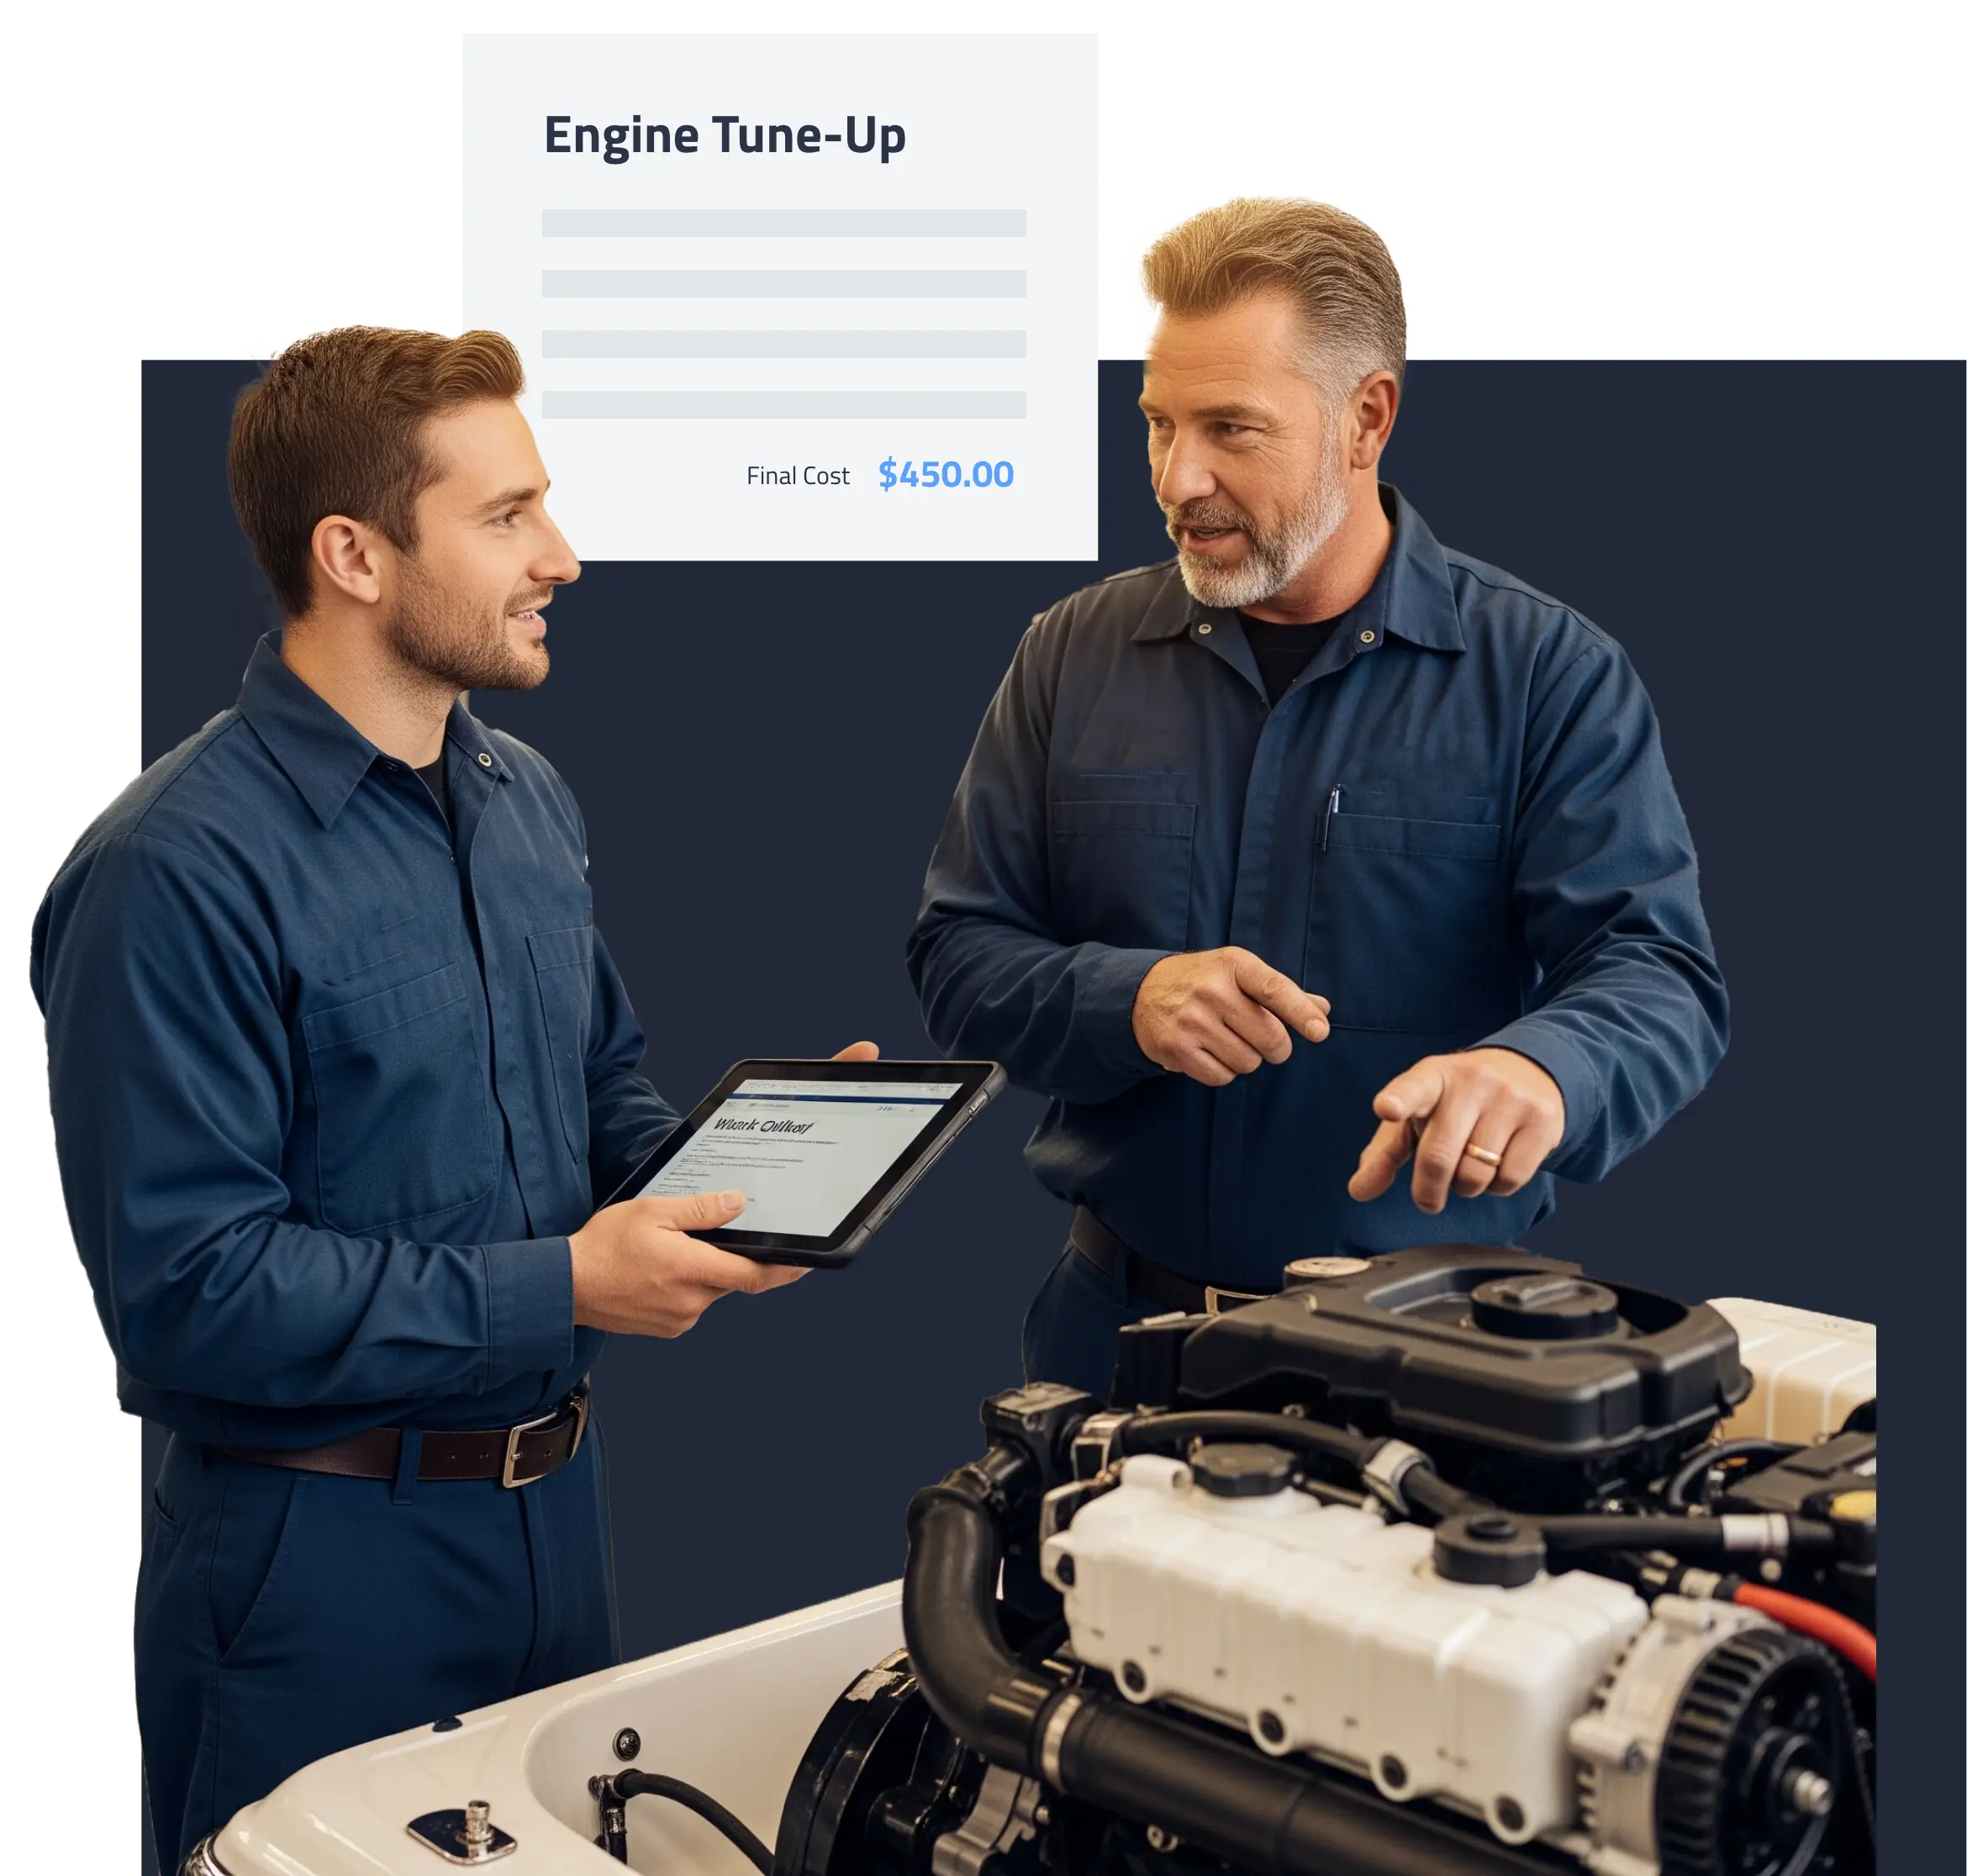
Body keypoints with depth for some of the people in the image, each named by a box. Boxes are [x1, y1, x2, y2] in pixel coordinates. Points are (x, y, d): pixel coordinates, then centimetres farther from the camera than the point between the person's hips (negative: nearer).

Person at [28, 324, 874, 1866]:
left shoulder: (530, 802, 8)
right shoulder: (179, 873, -20)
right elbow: (186, 1290, -23)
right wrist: (562, 1288, -23)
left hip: (558, 1507, 8)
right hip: (325, 1552, -8)